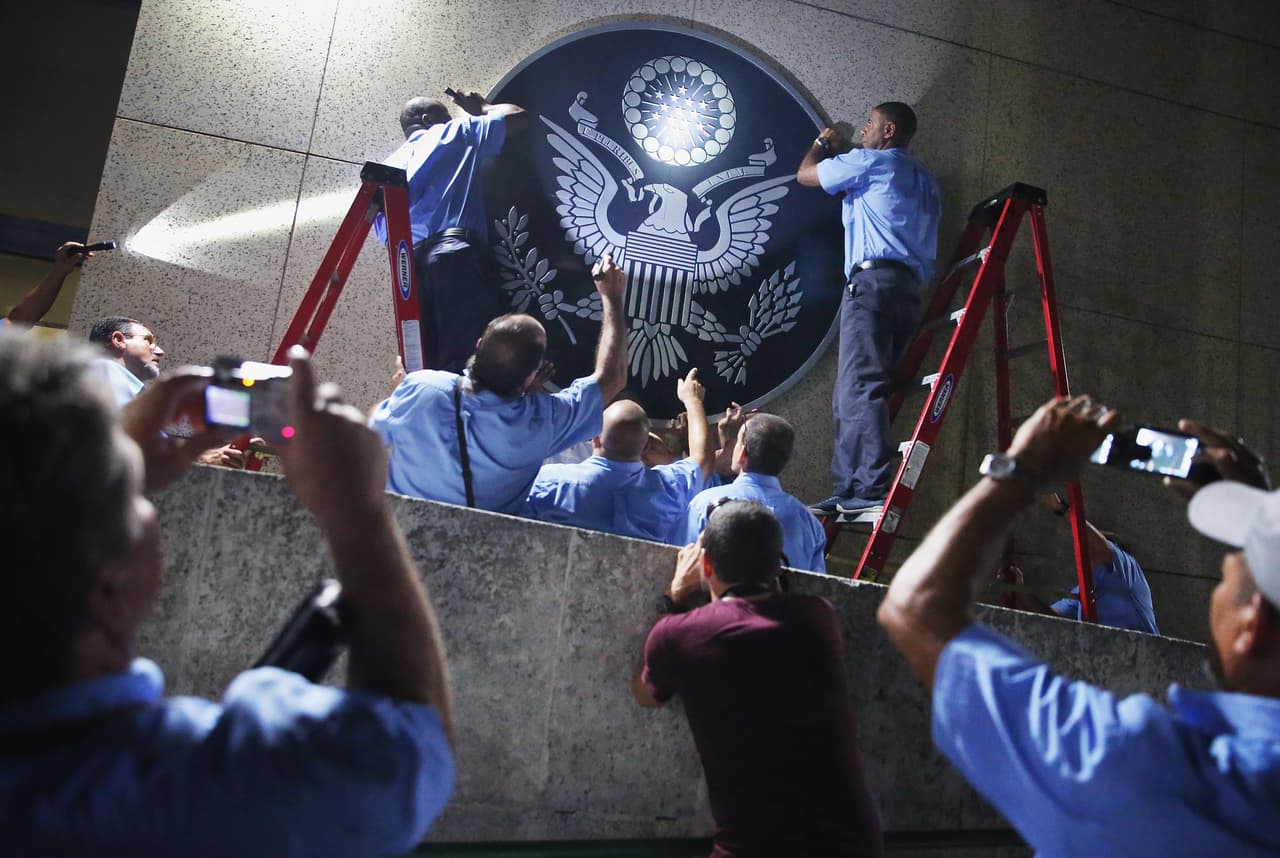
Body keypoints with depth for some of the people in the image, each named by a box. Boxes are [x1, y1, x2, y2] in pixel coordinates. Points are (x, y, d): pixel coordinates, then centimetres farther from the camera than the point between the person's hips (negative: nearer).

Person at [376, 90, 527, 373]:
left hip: (408, 266, 6)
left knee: (427, 368, -1)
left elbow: (385, 233, 25)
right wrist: (482, 108, 35)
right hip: (456, 252, -6)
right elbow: (516, 117, 20)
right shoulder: (454, 134, 17)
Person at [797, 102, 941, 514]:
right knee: (852, 392, 7)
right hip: (910, 290, 9)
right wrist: (841, 152, 42)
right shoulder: (925, 179, 28)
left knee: (860, 386, -18)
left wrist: (822, 144, 34)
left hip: (873, 280, -9)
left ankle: (871, 488, -28)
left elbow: (805, 174, 14)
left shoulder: (870, 162, 5)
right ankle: (849, 489, 3)